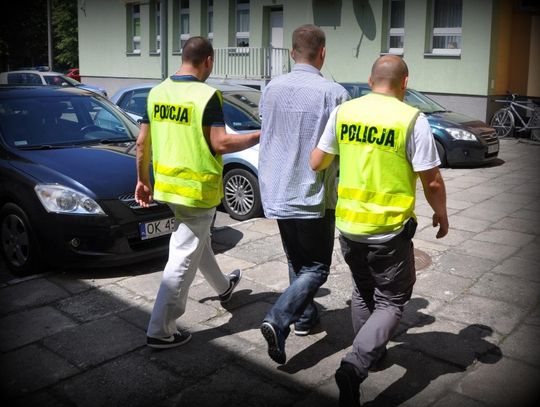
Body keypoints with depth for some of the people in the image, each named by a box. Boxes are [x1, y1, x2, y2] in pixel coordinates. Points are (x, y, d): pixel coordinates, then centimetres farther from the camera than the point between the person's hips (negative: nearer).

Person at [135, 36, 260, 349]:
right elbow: (221, 144, -20)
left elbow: (142, 143, 7)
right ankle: (161, 330, 5)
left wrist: (143, 179, 18)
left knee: (198, 240, 26)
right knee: (184, 259, 0)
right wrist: (260, 136, -8)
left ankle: (224, 287, 50)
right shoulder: (207, 95, -16)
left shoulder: (157, 92, 4)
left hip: (167, 184, 8)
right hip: (197, 188, -8)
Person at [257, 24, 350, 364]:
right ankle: (279, 320, -10)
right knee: (316, 268, 7)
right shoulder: (334, 93, -15)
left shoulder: (272, 88, 0)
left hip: (277, 192, 6)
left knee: (296, 260, 24)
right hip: (314, 196, -5)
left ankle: (304, 315, 36)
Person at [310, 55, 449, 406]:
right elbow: (432, 182, -11)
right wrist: (441, 215, 8)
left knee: (363, 291, 26)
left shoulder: (344, 111, -1)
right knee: (391, 302, 9)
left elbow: (316, 163, 6)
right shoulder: (412, 119, -12)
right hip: (390, 230, -4)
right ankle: (355, 367, -8)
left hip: (348, 224, 5)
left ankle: (370, 351, 38)